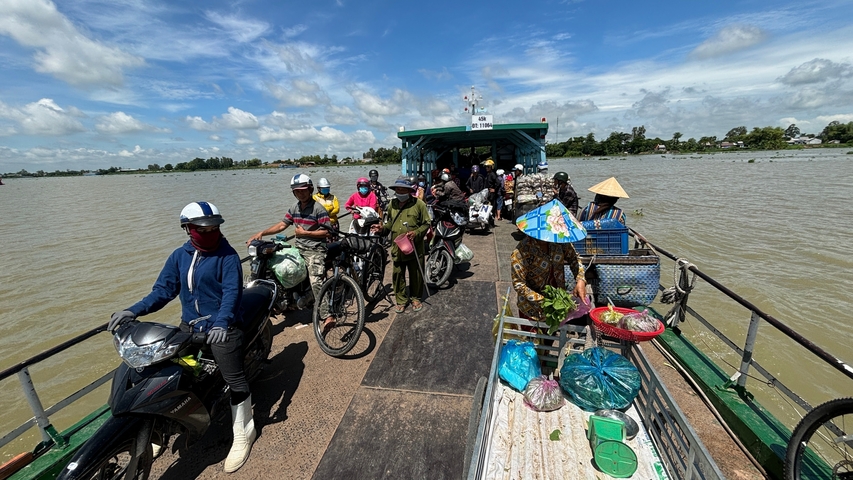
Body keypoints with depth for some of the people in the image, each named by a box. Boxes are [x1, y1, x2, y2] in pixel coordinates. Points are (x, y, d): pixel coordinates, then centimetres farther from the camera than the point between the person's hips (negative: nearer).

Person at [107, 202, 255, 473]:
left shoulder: (227, 255, -11)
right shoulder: (179, 255, 7)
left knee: (233, 378, -5)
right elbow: (164, 289, 7)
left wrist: (221, 322, -32)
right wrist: (134, 311, -7)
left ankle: (243, 433, 14)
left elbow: (232, 292, -19)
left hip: (222, 326, -6)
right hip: (189, 325, 7)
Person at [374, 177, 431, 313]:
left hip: (415, 247, -3)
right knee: (398, 275, 8)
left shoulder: (418, 204, -5)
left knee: (416, 274, 11)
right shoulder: (392, 204, 9)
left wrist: (416, 233, -17)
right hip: (397, 247, 3)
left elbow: (426, 224, -2)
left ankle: (415, 298, 30)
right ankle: (401, 300, 25)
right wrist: (383, 229, 3)